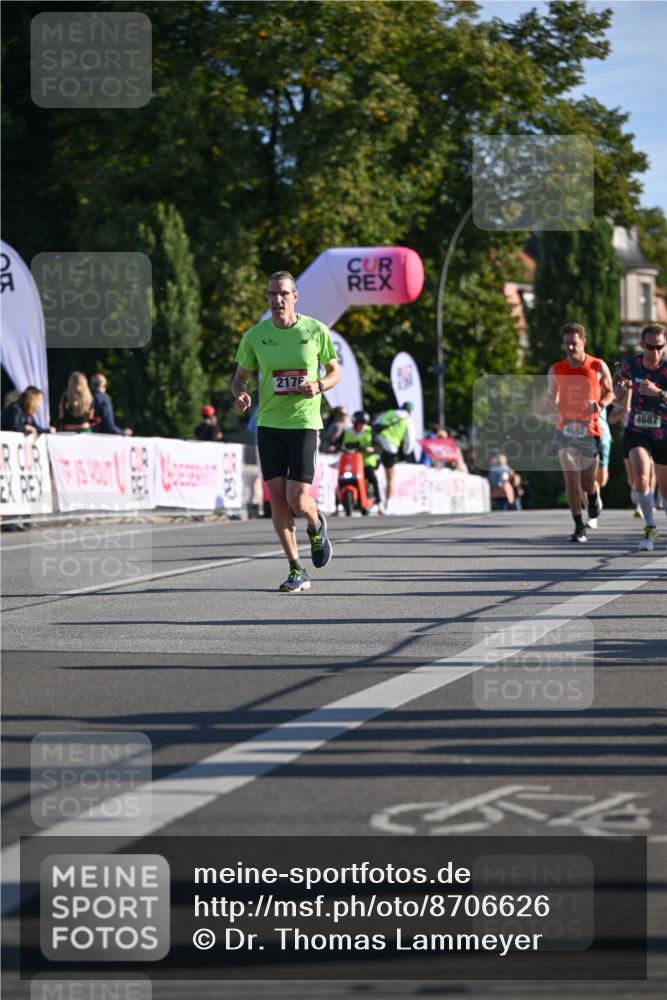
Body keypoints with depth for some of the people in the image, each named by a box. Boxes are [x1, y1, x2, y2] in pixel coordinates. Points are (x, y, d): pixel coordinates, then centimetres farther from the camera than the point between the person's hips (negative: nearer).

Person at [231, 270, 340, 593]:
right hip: (268, 424, 2)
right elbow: (240, 376, 11)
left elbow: (335, 372, 9)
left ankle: (316, 524, 26)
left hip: (304, 423, -2)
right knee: (277, 498, -2)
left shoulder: (316, 331, -1)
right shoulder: (254, 336, 2)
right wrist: (240, 394, -12)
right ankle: (296, 571, 8)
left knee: (298, 500, -11)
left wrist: (318, 386, -13)